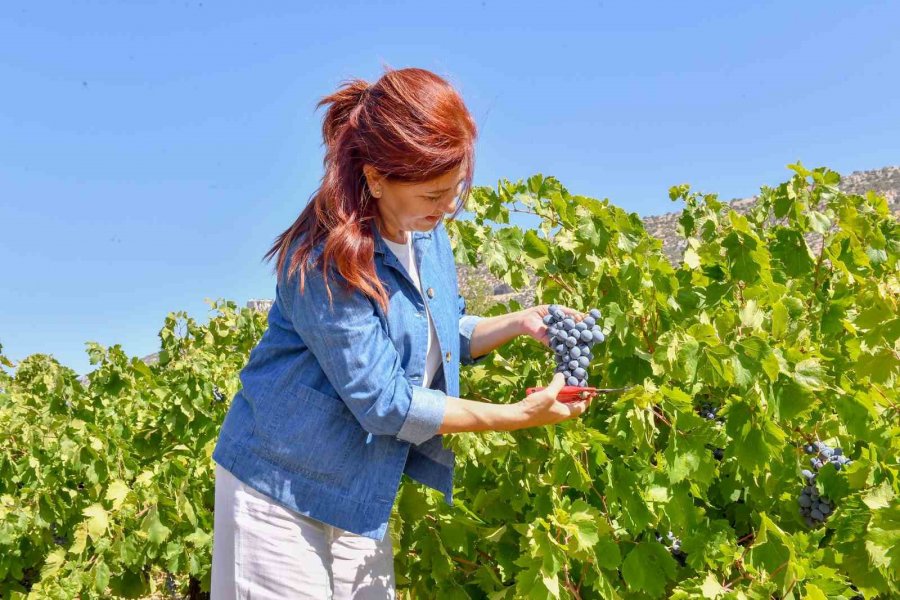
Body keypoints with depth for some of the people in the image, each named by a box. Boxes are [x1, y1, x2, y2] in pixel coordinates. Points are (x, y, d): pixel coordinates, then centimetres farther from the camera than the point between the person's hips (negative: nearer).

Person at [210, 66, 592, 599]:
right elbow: (384, 403, -25)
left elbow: (446, 337, 11)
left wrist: (519, 322, -7)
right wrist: (517, 417, -22)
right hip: (283, 488, -7)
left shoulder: (427, 234, -3)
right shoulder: (324, 260, -26)